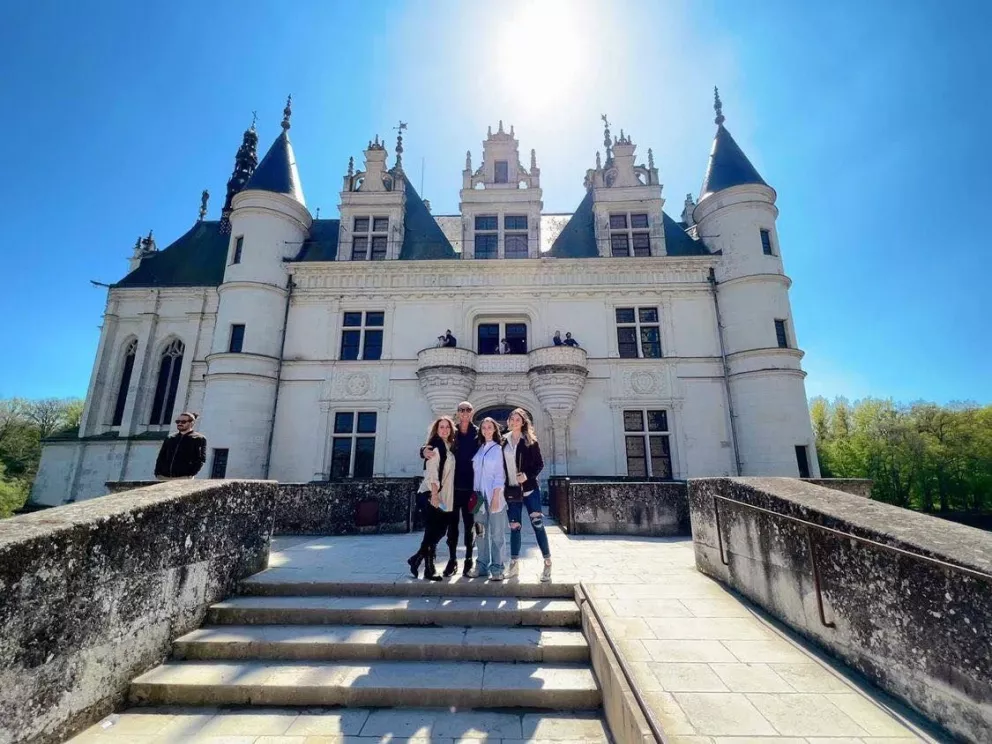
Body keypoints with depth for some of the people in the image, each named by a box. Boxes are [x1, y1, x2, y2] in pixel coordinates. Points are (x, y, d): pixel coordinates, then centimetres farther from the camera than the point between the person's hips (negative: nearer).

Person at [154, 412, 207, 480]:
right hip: (164, 477, 5)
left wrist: (190, 474, -15)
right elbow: (161, 457, 19)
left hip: (184, 478, -5)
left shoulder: (199, 439, 2)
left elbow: (201, 459, -5)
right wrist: (157, 473, 6)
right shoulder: (170, 438, 18)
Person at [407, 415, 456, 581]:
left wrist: (439, 495, 12)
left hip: (444, 496, 8)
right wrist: (434, 495, -24)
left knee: (440, 531, 11)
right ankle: (429, 569, 11)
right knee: (432, 532, -2)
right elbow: (431, 472, -19)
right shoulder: (435, 446, -11)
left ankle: (416, 559, 23)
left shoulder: (448, 447, 13)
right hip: (431, 495, -8)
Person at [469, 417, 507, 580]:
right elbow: (476, 472, 12)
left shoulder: (498, 449, -4)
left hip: (494, 495, -5)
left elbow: (500, 475, -8)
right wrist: (474, 494, 7)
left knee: (497, 533, 1)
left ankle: (497, 568, 11)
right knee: (481, 532, 12)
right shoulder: (479, 449, 10)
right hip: (479, 495, 5)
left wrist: (496, 497, -13)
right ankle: (482, 566, 23)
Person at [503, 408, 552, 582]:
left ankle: (547, 564, 10)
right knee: (514, 527, 10)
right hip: (511, 490, 3)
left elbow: (540, 464, -3)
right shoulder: (503, 441, 4)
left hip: (529, 489, -3)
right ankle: (514, 564, 22)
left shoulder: (530, 441, -4)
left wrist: (527, 476, -18)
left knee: (538, 525, -1)